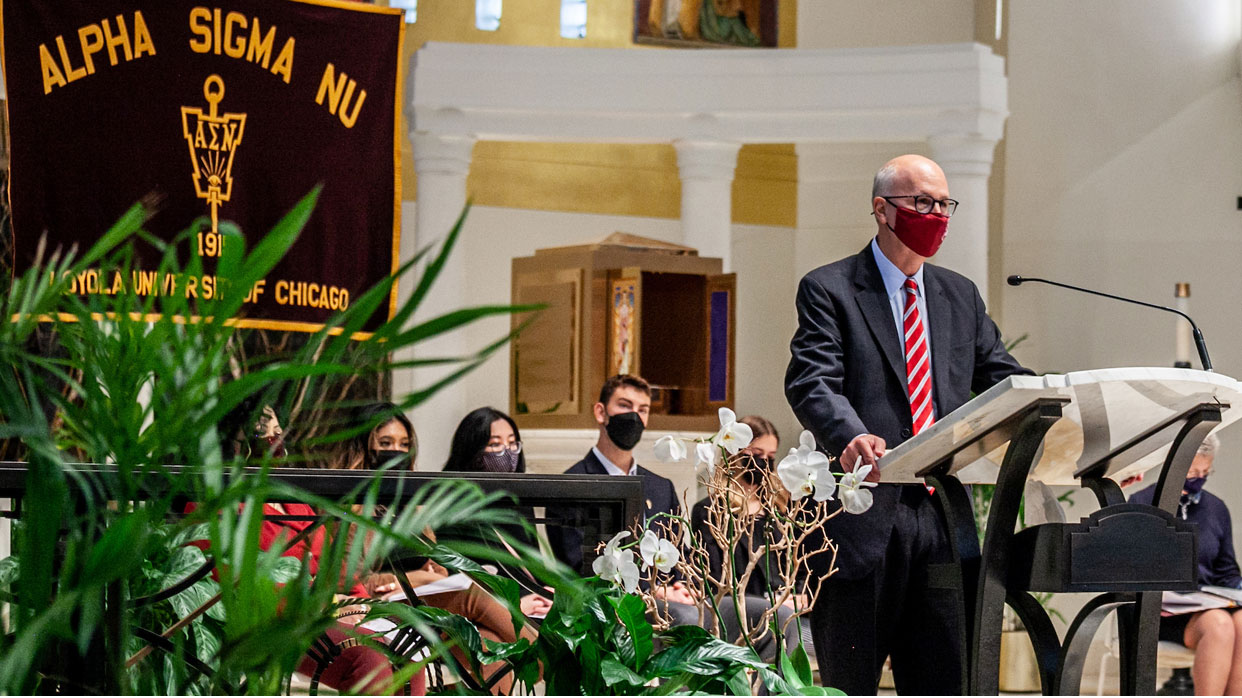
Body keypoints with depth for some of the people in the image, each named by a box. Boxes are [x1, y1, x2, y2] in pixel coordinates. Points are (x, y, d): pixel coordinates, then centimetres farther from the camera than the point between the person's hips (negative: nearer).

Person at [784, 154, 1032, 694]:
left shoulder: (961, 297, 19)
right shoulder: (829, 290, 1)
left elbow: (1002, 378, 13)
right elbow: (811, 382, -13)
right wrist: (850, 436, -34)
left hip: (942, 517, 5)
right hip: (861, 520, -5)